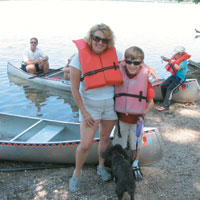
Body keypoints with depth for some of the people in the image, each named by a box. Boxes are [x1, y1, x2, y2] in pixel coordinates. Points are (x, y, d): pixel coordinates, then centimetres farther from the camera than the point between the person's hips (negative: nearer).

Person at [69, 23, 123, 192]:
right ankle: (77, 173, 21)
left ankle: (101, 167, 43)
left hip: (110, 103, 4)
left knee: (105, 138, 18)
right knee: (86, 144, -8)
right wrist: (84, 112, -14)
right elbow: (75, 89, -13)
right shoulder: (80, 57, -17)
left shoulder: (114, 54, -7)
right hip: (90, 104, -3)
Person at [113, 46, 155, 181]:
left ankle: (135, 166, 42)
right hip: (121, 118, 1)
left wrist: (143, 115, -11)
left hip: (137, 120, 0)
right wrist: (115, 112, -3)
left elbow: (151, 102, -5)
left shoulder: (145, 78, -14)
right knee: (119, 145, 14)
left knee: (136, 145, 18)